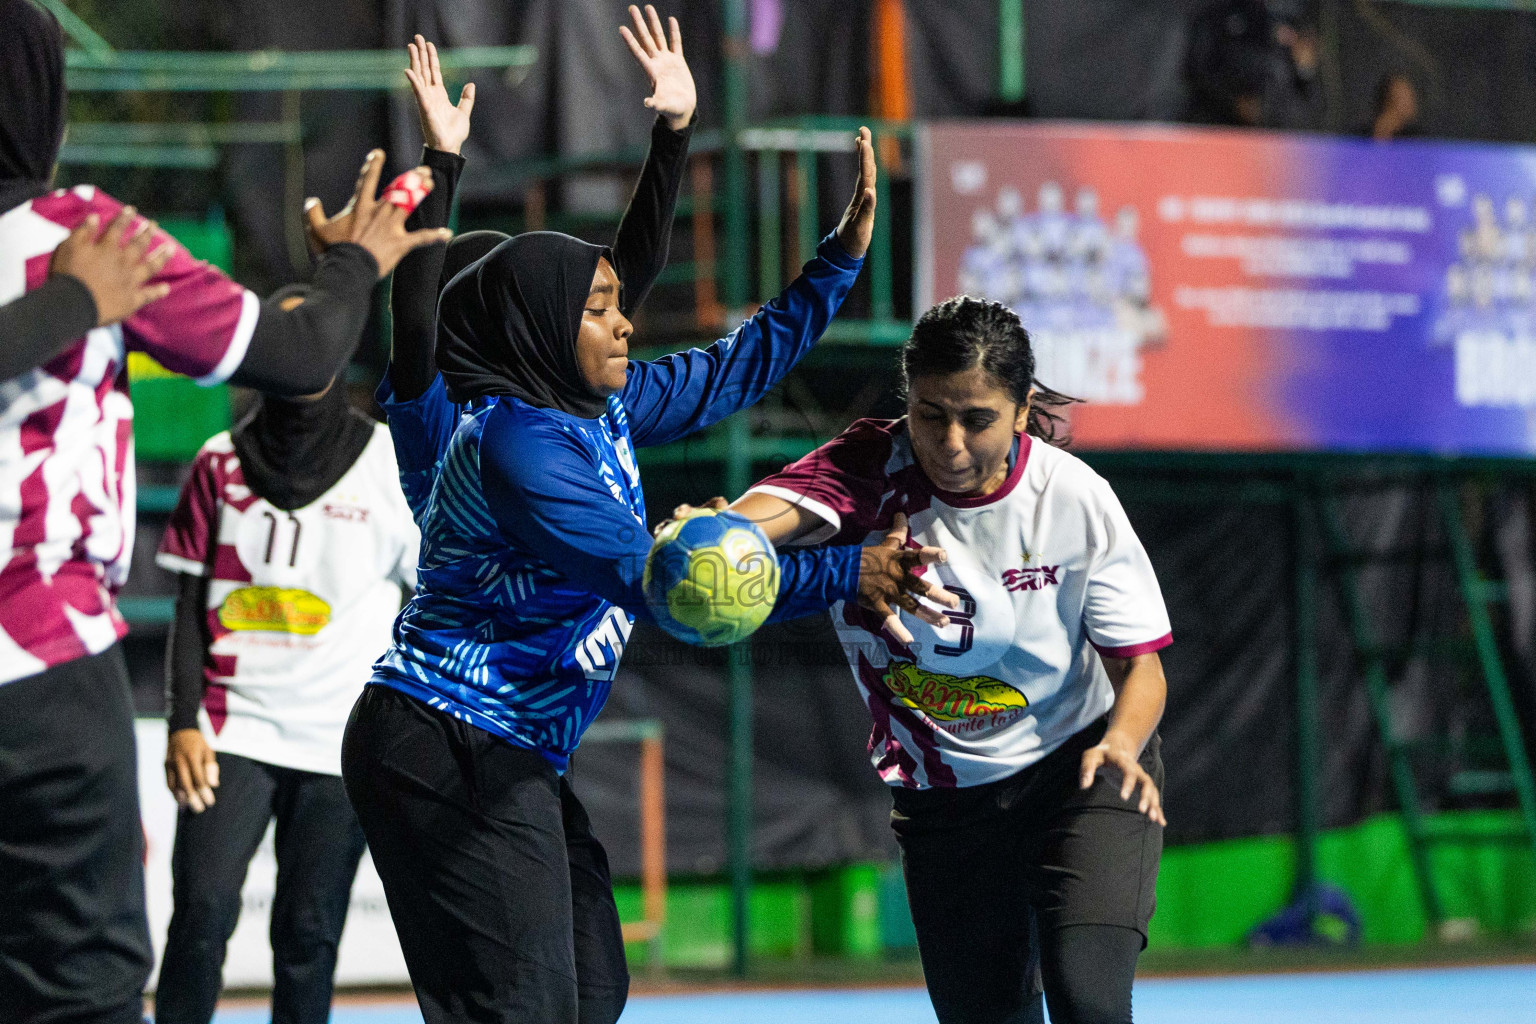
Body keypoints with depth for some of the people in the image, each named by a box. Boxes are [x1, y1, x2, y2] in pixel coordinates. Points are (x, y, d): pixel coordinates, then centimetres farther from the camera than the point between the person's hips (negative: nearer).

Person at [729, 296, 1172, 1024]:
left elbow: (1139, 662, -9)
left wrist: (1121, 744, -31)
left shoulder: (1075, 499, -17)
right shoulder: (870, 469, -18)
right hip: (942, 796, 2)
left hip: (1081, 774, -2)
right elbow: (783, 506, -41)